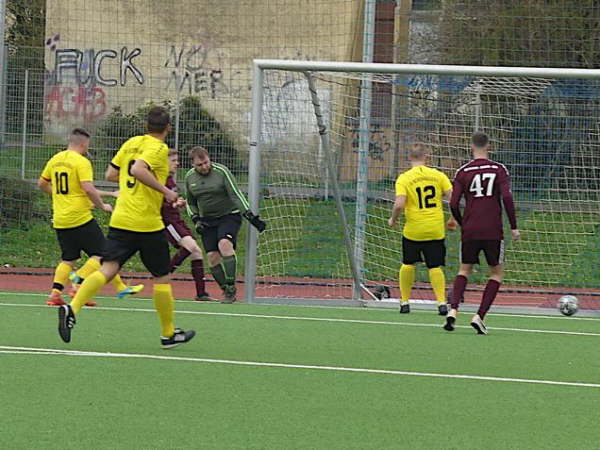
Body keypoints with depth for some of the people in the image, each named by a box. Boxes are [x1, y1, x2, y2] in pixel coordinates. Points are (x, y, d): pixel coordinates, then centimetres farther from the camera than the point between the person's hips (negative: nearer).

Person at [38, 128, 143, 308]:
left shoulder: (55, 159, 11)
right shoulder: (81, 162, -11)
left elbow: (42, 184, 19)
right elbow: (88, 189, -20)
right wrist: (102, 206, -6)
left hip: (60, 220, 7)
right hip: (81, 218, -7)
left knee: (68, 259, 13)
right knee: (101, 254, -1)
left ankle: (55, 292, 1)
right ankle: (79, 283, -15)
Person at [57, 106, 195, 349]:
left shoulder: (131, 143, 12)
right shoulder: (159, 148, -8)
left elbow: (111, 174, 17)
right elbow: (138, 169, -25)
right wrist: (165, 190, -19)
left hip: (120, 220, 6)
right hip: (148, 223, -6)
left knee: (108, 269, -4)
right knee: (161, 277, 9)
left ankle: (72, 309, -27)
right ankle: (169, 334, 17)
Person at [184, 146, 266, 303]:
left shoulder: (221, 171, -12)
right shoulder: (190, 177, 3)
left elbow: (236, 195, -14)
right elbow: (190, 203, 17)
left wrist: (250, 216, -21)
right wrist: (196, 220, 2)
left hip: (229, 215, -5)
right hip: (207, 221, 5)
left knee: (224, 244, -29)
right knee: (212, 257, -7)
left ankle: (230, 287, -28)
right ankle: (228, 293, 3)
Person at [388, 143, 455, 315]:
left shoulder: (404, 179, -5)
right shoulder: (438, 175, 2)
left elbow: (399, 204, -17)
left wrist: (393, 220, 2)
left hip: (413, 230, -1)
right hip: (436, 230, 1)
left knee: (408, 264, 17)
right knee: (435, 267, 6)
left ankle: (405, 302, 20)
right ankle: (441, 302, -6)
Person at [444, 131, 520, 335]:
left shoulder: (462, 172, 2)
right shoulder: (498, 169, -1)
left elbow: (454, 204, -2)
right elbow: (507, 198, -11)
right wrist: (513, 227, -4)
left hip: (470, 231, 2)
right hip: (493, 232, -2)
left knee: (464, 270, 18)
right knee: (497, 273, 12)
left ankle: (453, 310, -5)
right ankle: (479, 316, -2)